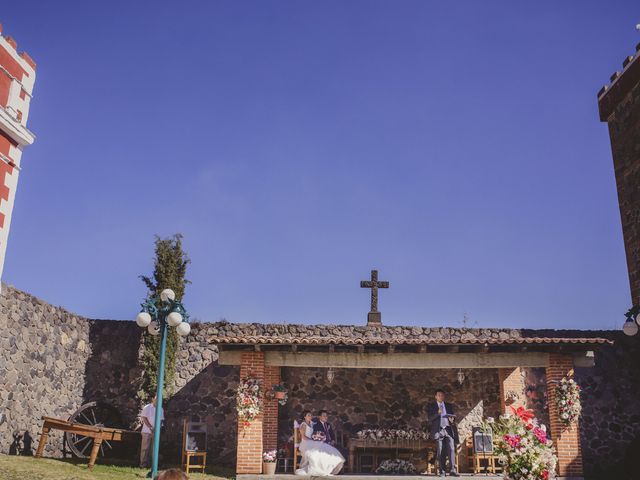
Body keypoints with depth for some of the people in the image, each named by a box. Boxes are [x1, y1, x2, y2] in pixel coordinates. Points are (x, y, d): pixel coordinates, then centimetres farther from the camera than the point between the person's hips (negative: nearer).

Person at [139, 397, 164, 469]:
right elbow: (144, 418, -7)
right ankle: (143, 463, 1)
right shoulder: (147, 408, -2)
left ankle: (149, 463, 10)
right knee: (145, 448, -3)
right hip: (147, 431, -4)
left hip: (156, 432, 4)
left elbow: (161, 419, 13)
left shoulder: (160, 410, 11)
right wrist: (150, 427, -14)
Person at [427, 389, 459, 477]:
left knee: (451, 449, -11)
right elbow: (429, 419, -2)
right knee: (440, 452, -1)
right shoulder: (431, 406, 8)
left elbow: (453, 416, 22)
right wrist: (438, 413, -17)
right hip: (438, 430, -2)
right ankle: (441, 471, 3)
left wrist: (452, 419, -3)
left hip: (449, 429, 2)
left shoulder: (449, 406, 18)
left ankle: (452, 470, -14)